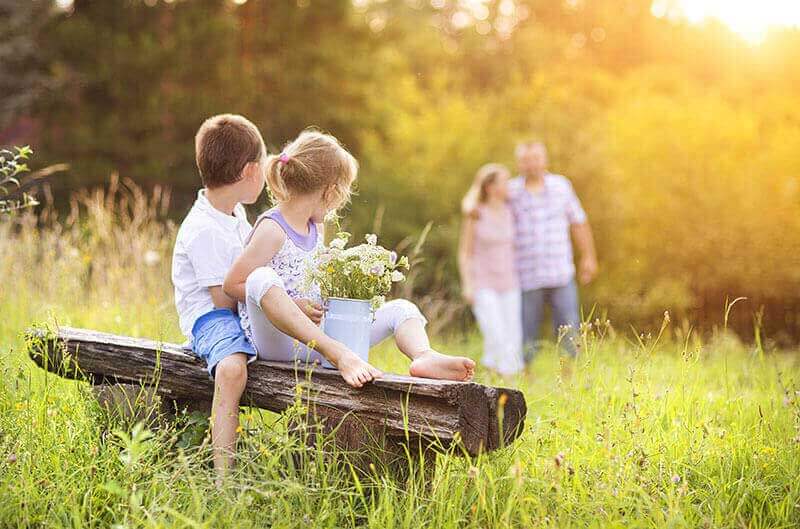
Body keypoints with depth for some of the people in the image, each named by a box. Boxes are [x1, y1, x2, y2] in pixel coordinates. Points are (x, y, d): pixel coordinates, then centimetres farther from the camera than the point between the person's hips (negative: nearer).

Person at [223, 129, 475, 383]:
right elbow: (232, 284, -11)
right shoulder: (272, 229, -9)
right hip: (277, 340, -8)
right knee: (262, 278, -37)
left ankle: (424, 357, -35)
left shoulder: (316, 228, 15)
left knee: (400, 308, 0)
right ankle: (339, 358, -51)